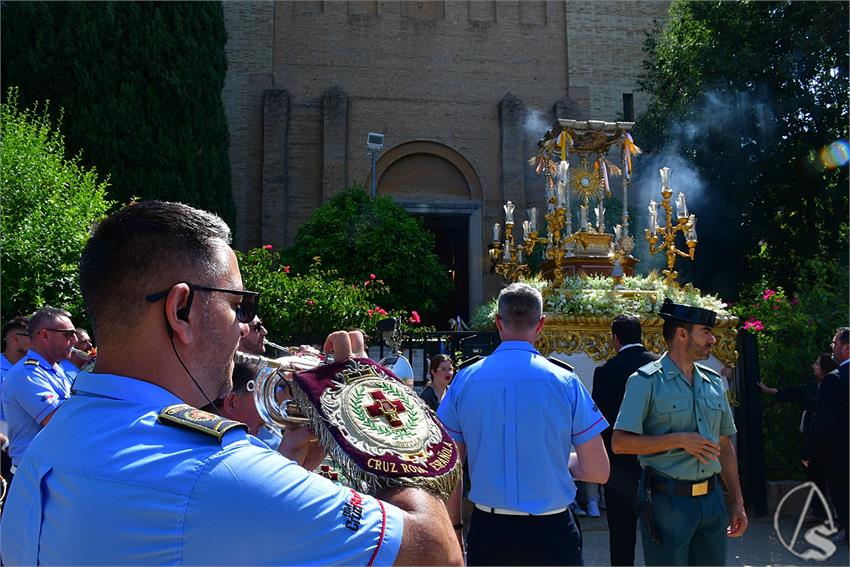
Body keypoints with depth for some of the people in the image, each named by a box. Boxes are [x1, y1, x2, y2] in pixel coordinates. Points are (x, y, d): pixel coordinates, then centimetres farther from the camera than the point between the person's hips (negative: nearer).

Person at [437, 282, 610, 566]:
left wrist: (455, 527, 10)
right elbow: (598, 472, -7)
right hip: (550, 531, -1)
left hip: (487, 530, 2)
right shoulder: (565, 381, -10)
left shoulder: (464, 379, -5)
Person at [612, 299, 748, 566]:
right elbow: (619, 443, -15)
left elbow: (724, 446, 16)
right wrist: (679, 439, -19)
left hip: (711, 499, 6)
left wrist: (738, 503, 13)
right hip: (666, 501, -6)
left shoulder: (714, 382, 10)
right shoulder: (646, 381, -9)